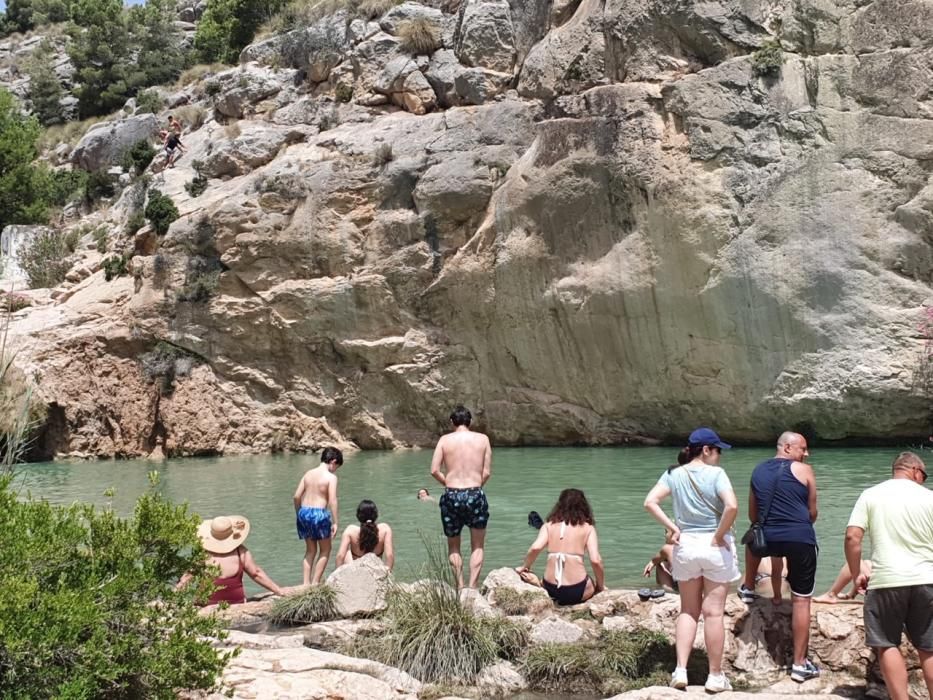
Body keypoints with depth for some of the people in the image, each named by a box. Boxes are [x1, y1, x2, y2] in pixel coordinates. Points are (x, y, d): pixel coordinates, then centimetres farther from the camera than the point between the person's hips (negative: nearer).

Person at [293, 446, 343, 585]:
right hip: (319, 513, -6)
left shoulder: (308, 474, 9)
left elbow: (296, 496, 7)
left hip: (304, 512, 6)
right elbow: (332, 500, -14)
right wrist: (335, 522, -11)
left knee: (310, 550, 20)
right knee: (325, 550, 14)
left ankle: (306, 583, 15)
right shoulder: (331, 477, -7)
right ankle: (315, 582, 10)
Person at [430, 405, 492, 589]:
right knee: (477, 546, 14)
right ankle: (473, 587, 4)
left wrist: (448, 483, 12)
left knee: (453, 547, 17)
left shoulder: (445, 440, 1)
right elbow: (487, 472, 0)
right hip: (475, 495, 0)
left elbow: (434, 470, -5)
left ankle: (460, 587, 12)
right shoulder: (482, 439, 2)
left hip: (451, 496, 0)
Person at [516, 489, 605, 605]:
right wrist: (601, 586, 8)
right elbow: (595, 561, -7)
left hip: (550, 589, 4)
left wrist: (524, 567, 8)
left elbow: (535, 548, -10)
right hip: (576, 590, -4)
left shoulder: (549, 525, 7)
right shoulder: (587, 528, 2)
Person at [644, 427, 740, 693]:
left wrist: (672, 527, -3)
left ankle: (680, 671, 7)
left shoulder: (674, 474, 1)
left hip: (685, 545, 4)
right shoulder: (716, 473, -11)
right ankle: (715, 676, 12)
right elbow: (732, 506, -25)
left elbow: (650, 502, -8)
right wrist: (720, 535, -13)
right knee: (713, 612, 5)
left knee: (688, 611, 15)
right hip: (714, 546, -3)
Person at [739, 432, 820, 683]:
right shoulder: (803, 470, 0)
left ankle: (748, 589, 46)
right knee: (801, 601, 4)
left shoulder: (758, 471, 13)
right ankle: (800, 664, 6)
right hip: (800, 539, -4)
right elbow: (813, 513, 6)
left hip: (768, 539, 4)